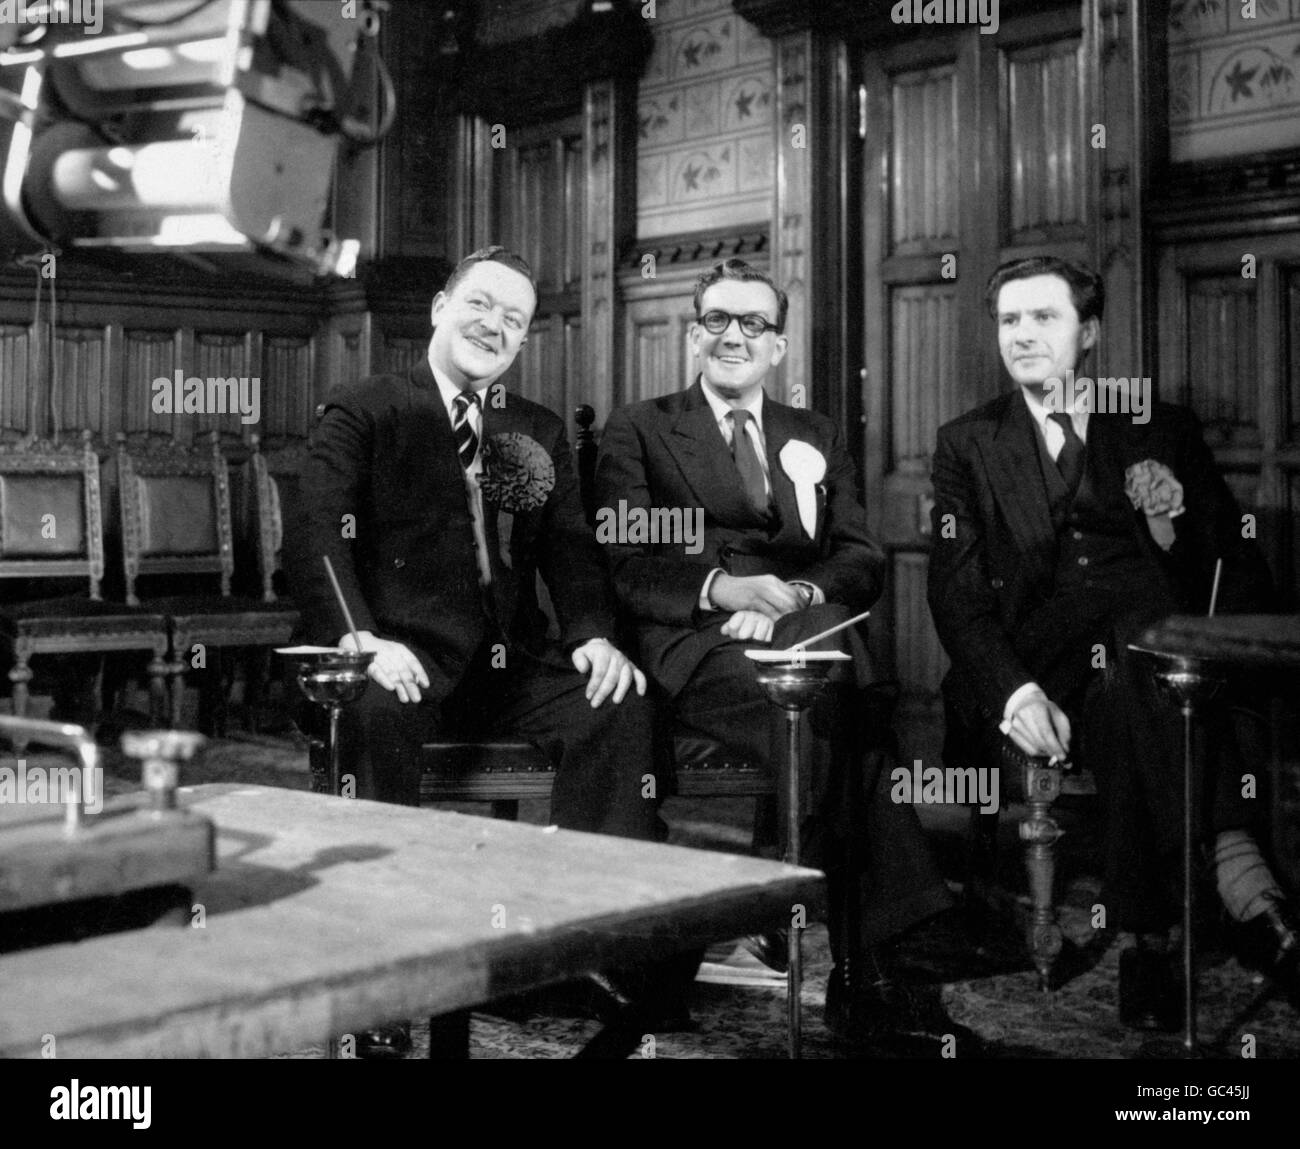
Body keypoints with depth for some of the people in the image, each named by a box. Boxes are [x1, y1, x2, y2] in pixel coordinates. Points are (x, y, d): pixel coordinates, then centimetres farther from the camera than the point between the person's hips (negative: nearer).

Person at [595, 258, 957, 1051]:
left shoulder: (819, 439, 28)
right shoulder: (640, 431, 18)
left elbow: (863, 563, 14)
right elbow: (623, 565, 4)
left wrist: (794, 595, -9)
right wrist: (720, 587, -14)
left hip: (802, 631, 3)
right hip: (694, 645, -3)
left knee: (842, 701, -35)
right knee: (819, 726, -35)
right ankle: (864, 957, -32)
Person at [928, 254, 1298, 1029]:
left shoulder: (1163, 429, 20)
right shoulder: (967, 444, 18)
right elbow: (957, 593, 6)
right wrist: (1015, 691, -14)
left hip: (1157, 645, 1)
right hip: (1033, 662, -1)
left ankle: (1145, 937, -40)